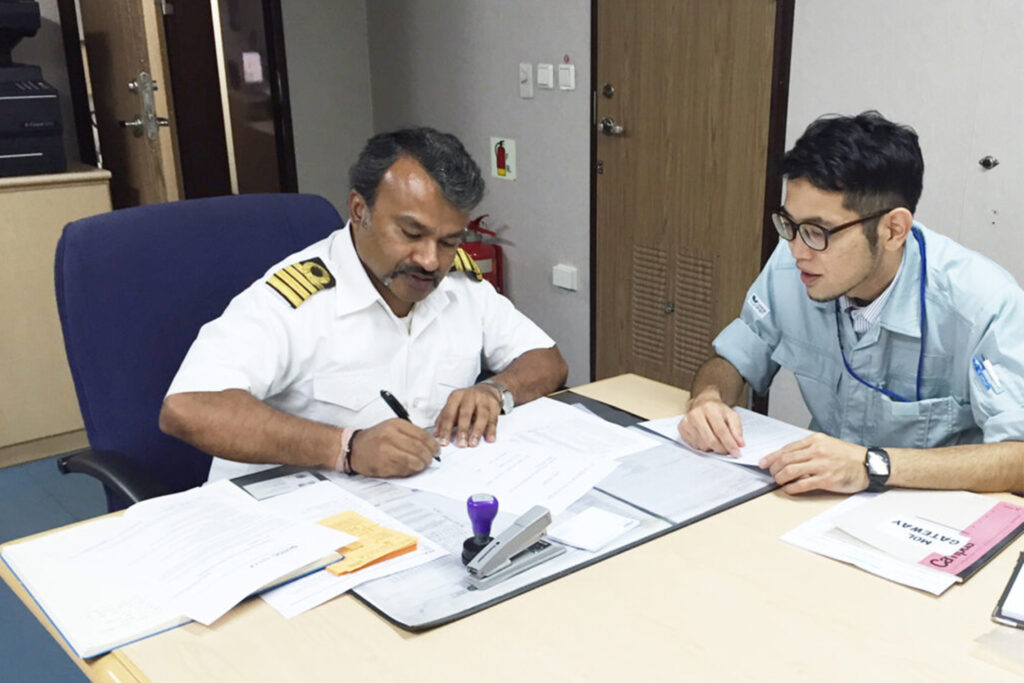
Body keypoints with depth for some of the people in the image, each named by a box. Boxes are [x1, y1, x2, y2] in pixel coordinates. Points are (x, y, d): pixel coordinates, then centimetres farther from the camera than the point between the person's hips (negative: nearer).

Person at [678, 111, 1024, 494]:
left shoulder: (981, 301, -22)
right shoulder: (789, 267, -8)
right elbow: (731, 361, 5)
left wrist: (874, 466, -37)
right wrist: (707, 399, -17)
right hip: (825, 504, 3)